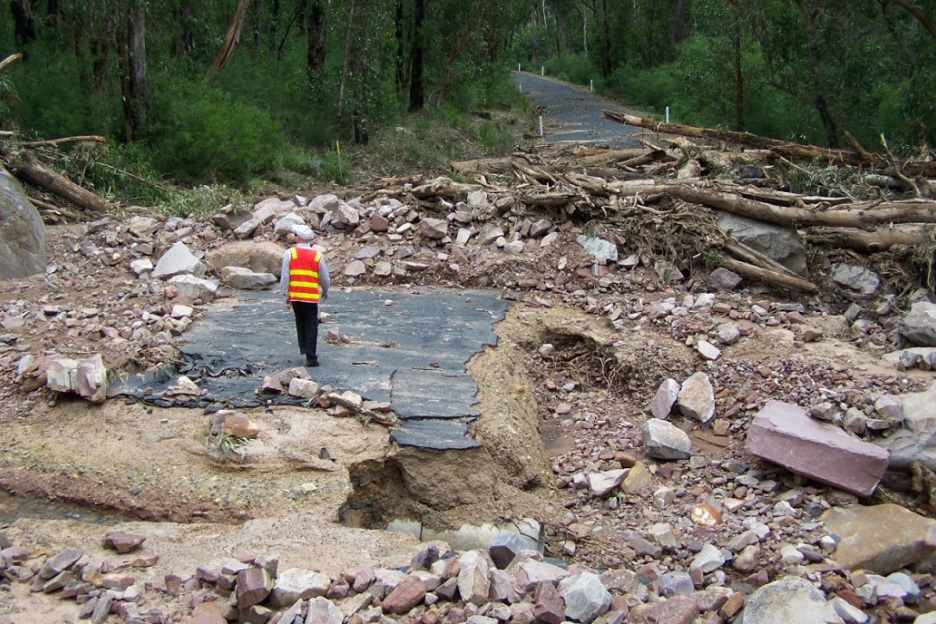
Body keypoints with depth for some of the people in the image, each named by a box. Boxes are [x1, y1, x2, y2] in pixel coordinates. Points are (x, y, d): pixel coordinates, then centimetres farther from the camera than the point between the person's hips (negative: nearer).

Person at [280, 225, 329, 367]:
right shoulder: (317, 255, 0)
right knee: (311, 326, 5)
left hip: (295, 295, 1)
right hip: (312, 296, -1)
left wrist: (285, 295, 1)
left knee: (300, 321, 24)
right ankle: (311, 357, 1)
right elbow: (324, 277, 7)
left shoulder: (289, 253, -3)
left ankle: (303, 347, 23)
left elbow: (285, 276, -7)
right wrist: (325, 291, 26)